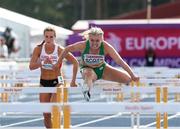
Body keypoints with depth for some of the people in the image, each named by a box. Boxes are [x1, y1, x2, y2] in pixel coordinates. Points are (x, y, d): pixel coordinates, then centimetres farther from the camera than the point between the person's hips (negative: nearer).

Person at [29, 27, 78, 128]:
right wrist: (43, 63, -30)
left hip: (56, 82, -3)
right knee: (46, 114, 6)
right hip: (44, 82, 3)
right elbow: (31, 66, -13)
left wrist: (73, 81, -7)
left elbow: (75, 63, -7)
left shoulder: (60, 50, -11)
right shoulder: (39, 49, -5)